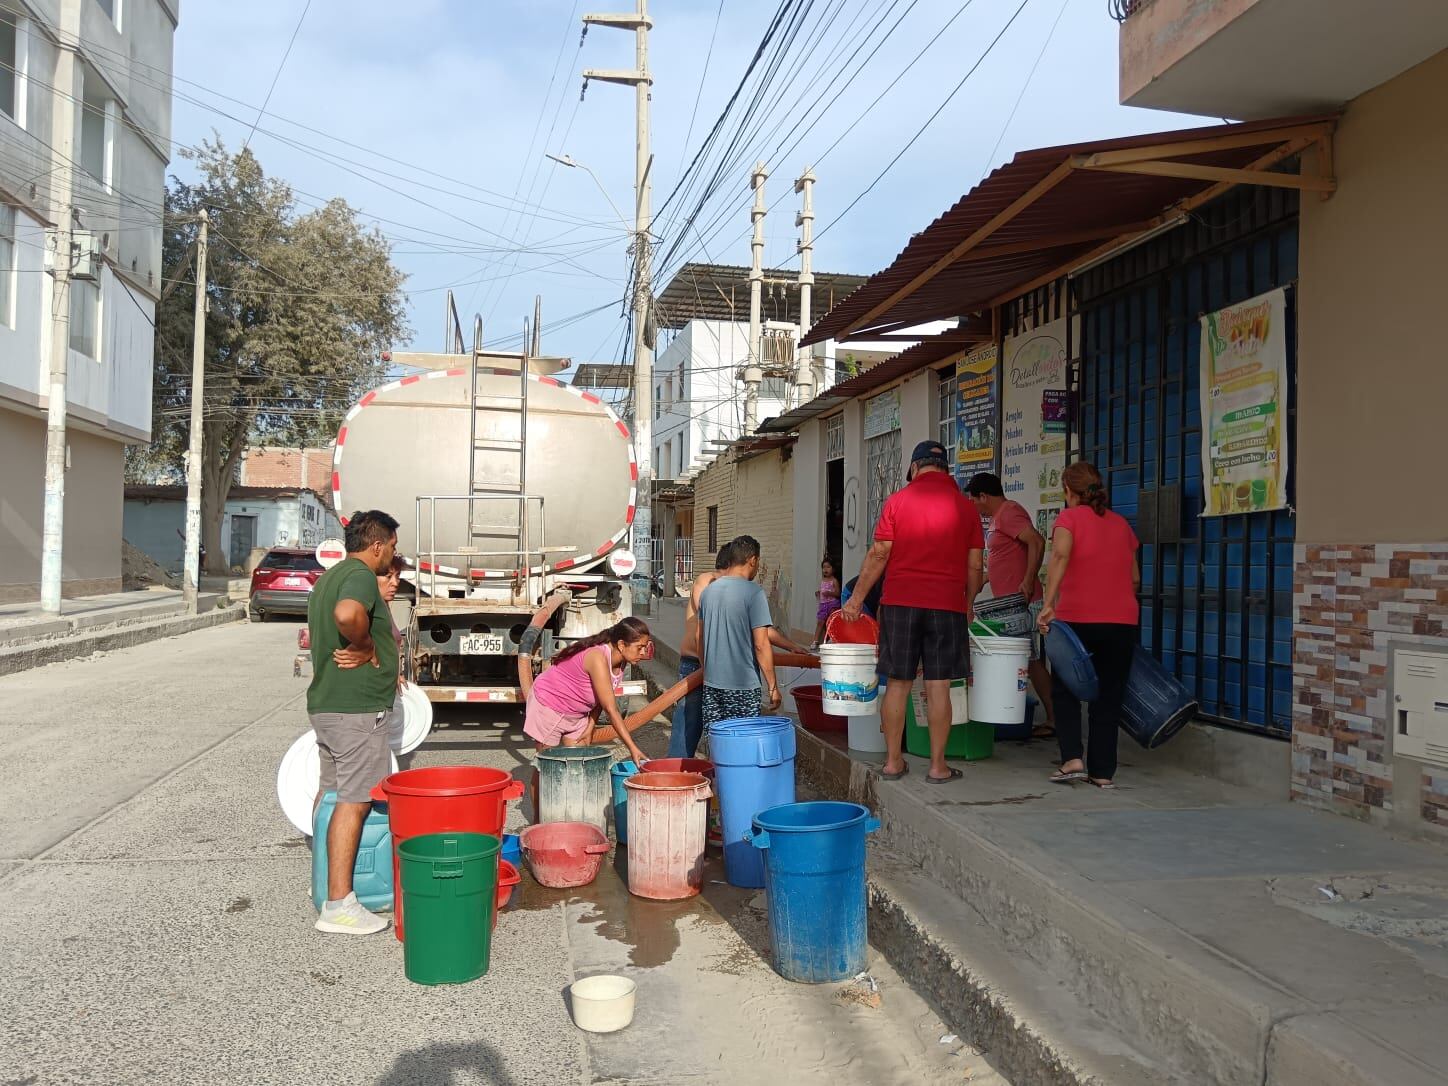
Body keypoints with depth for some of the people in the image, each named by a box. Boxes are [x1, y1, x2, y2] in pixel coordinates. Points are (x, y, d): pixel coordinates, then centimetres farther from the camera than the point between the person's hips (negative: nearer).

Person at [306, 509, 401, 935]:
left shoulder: (328, 578, 17)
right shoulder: (361, 576, -15)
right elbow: (347, 614, -38)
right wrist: (365, 646, -19)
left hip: (325, 704, 10)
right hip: (357, 708, -10)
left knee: (332, 795, 19)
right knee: (354, 802, -7)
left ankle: (327, 881, 30)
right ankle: (339, 905, -5)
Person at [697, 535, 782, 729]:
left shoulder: (708, 591, 7)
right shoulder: (753, 593, -12)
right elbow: (761, 644, -14)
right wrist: (773, 687, -8)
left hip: (711, 683, 6)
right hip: (743, 686, -6)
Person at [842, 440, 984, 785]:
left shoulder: (897, 501, 1)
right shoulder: (966, 507, 5)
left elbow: (878, 556, -2)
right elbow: (974, 567, 6)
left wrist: (857, 598, 6)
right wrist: (968, 604, 21)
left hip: (900, 602, 0)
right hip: (947, 605, 0)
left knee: (898, 684, 6)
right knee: (938, 687, 3)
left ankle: (893, 761, 12)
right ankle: (938, 766, 8)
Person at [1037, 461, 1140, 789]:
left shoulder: (1070, 517, 0)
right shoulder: (1121, 523, 14)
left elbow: (1060, 555, -19)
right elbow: (1135, 578, 19)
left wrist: (1049, 603, -24)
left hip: (1077, 618, -4)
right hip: (1122, 620, 4)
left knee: (1066, 690, 11)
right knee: (1109, 695, 9)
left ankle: (1072, 758, -1)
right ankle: (1103, 771, 10)